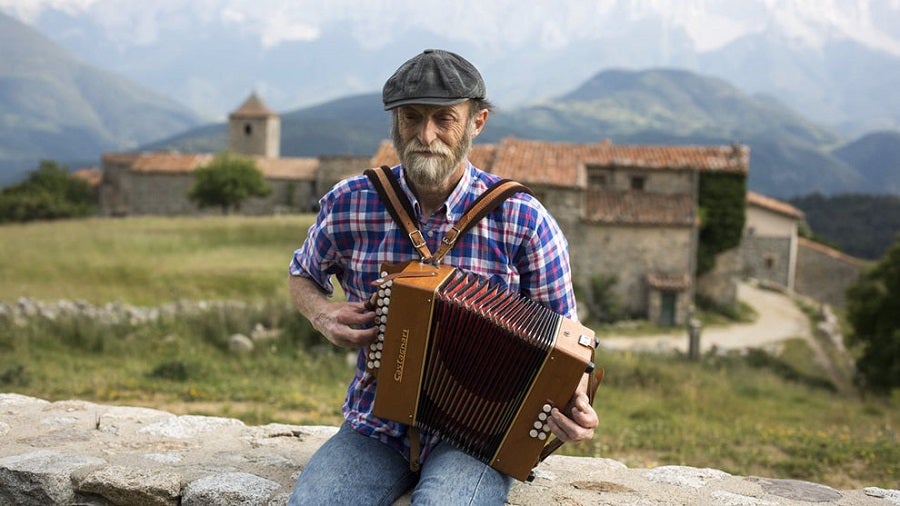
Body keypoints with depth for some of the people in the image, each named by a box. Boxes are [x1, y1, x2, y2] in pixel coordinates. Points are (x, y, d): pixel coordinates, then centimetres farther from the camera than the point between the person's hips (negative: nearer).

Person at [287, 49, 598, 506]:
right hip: (375, 430, 2)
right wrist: (322, 314, -4)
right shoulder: (347, 205, -2)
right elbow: (303, 275, 18)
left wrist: (573, 401, -18)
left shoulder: (523, 221, -7)